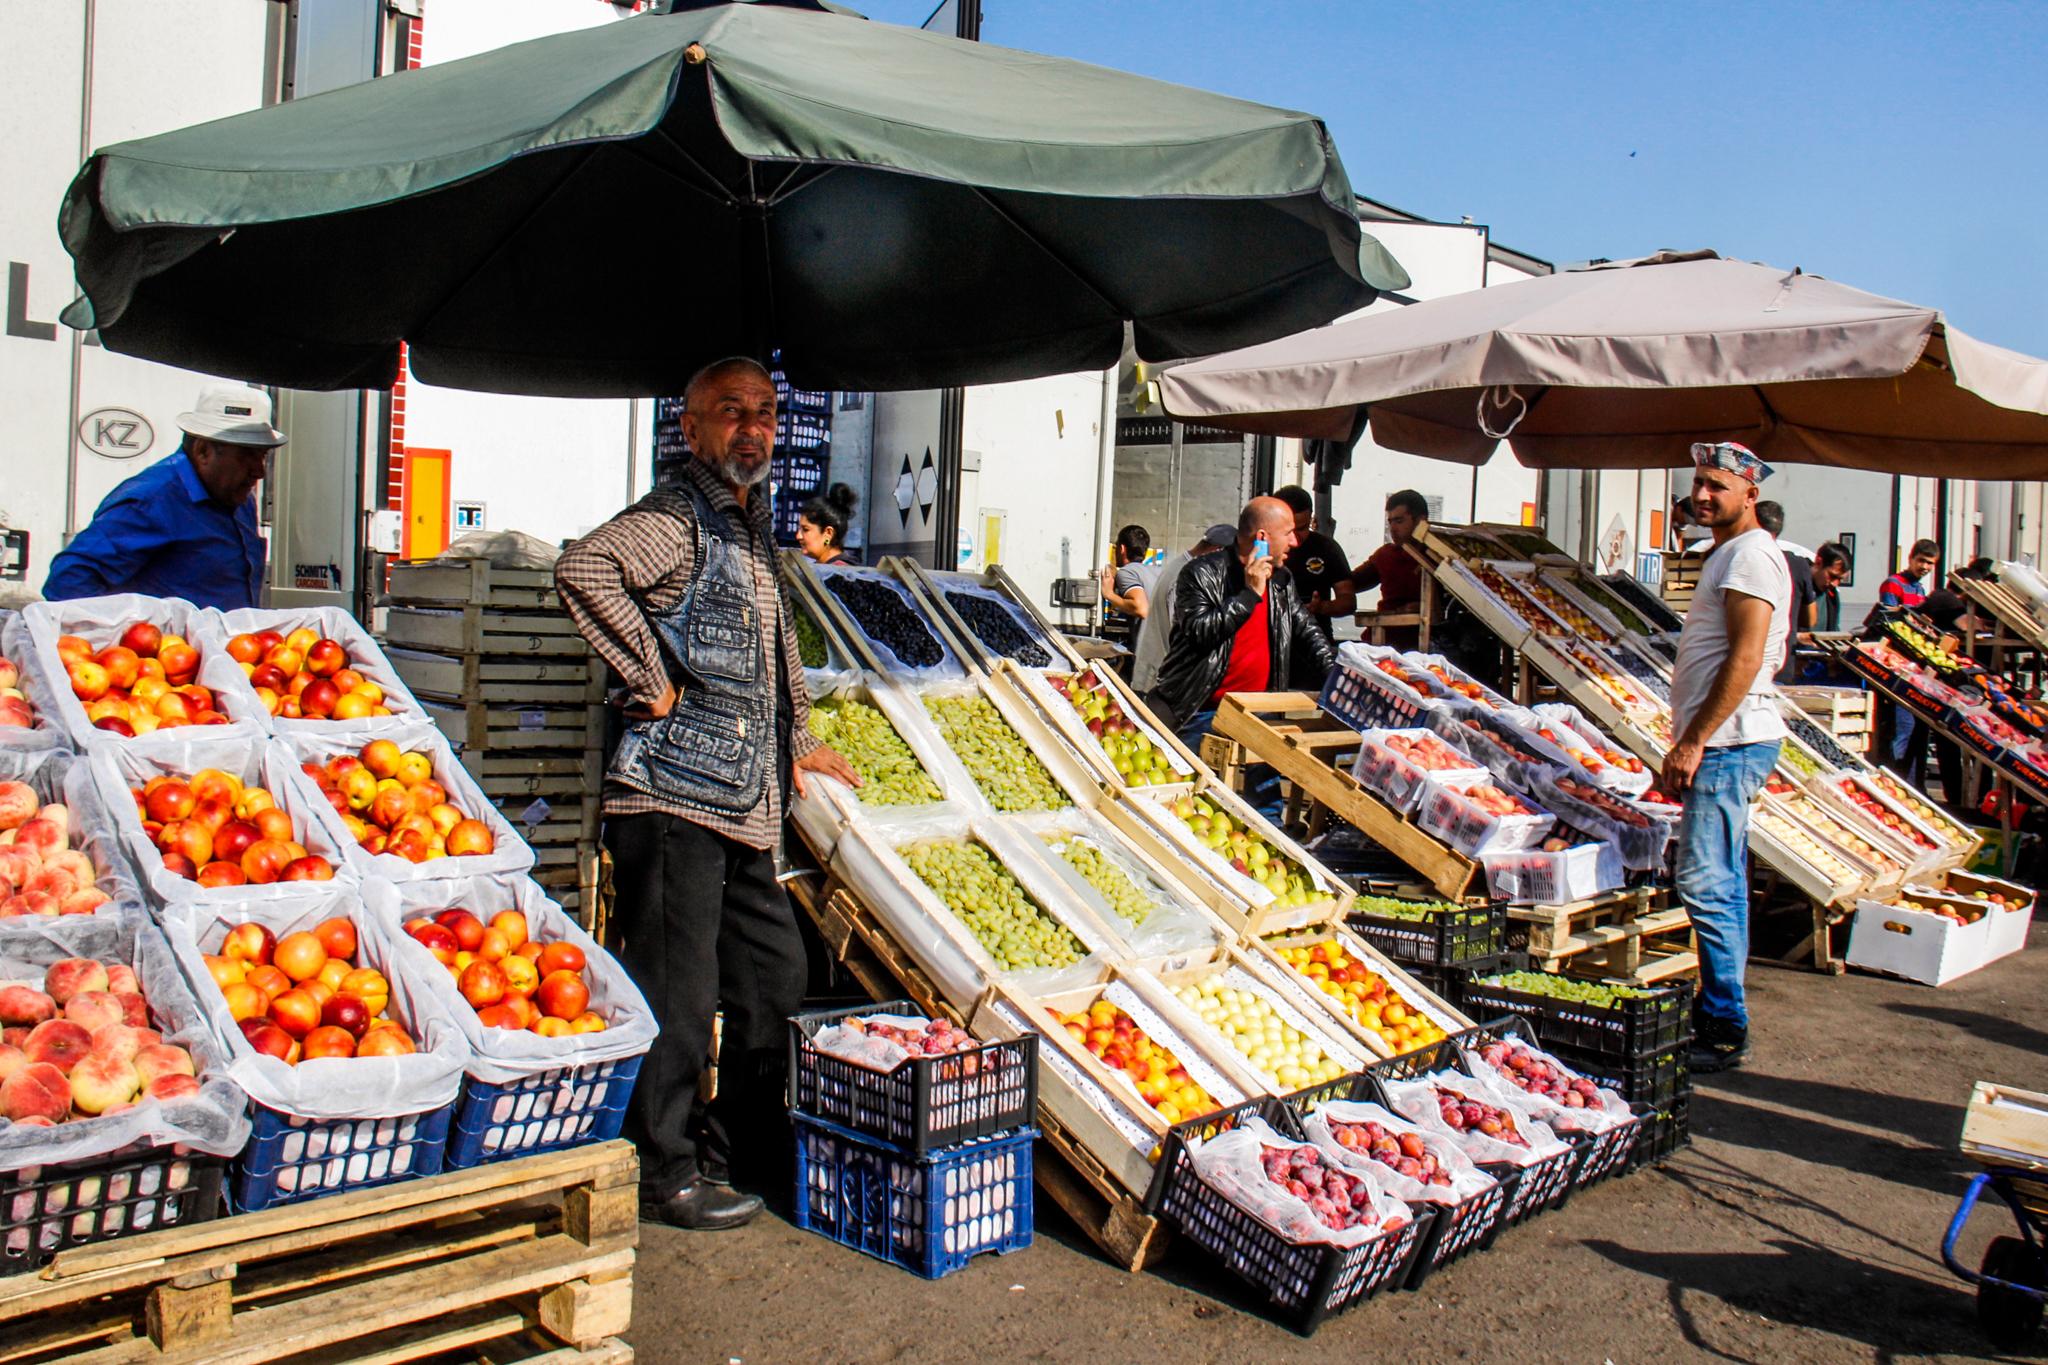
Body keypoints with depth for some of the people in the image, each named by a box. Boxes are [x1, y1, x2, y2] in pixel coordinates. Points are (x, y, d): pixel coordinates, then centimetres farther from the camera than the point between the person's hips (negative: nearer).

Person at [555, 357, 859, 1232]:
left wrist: (799, 741, 27)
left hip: (744, 807, 9)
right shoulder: (677, 520, -10)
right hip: (674, 798, -9)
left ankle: (744, 1148, 30)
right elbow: (582, 569, -29)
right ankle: (665, 1175, 12)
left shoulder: (752, 526, 19)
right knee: (677, 992, -2)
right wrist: (654, 682, -23)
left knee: (776, 978, 15)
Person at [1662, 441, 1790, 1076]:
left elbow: (1746, 658, -20)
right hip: (1722, 743, 11)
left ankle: (1724, 1030, -5)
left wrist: (1693, 742, -21)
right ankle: (1718, 1015, 20)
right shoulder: (1728, 553, 21)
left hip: (1730, 742, -11)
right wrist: (1689, 745, 20)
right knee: (1723, 883, 13)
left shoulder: (1751, 554, -11)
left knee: (1706, 885, -11)